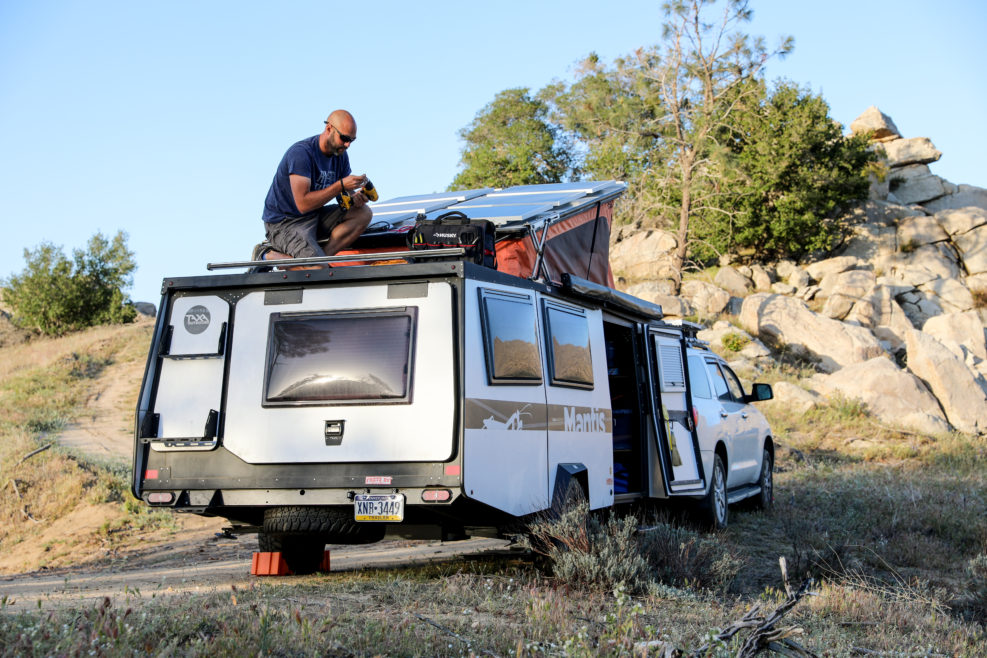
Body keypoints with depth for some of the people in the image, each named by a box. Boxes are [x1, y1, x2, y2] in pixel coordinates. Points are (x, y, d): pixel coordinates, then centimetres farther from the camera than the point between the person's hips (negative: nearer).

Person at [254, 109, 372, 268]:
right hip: (284, 223, -8)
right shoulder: (301, 152, -23)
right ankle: (268, 256, -5)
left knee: (364, 213, -8)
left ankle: (322, 254, -15)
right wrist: (341, 185, -30)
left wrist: (354, 198, -15)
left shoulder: (340, 154, 3)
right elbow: (303, 204, -30)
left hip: (315, 216, 8)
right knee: (320, 270, -27)